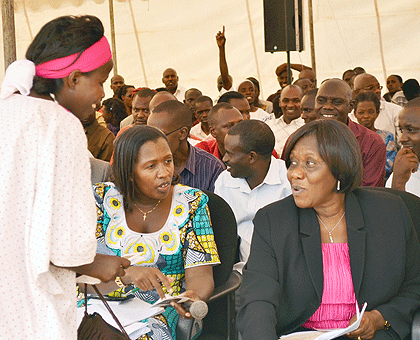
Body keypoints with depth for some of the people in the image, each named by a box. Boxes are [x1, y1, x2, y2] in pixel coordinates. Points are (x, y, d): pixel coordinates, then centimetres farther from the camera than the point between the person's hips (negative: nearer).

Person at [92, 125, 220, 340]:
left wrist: (195, 297, -28)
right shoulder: (102, 198, 1)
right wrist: (127, 274, -28)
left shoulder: (190, 203, 2)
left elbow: (200, 275, -4)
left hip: (161, 312, -2)